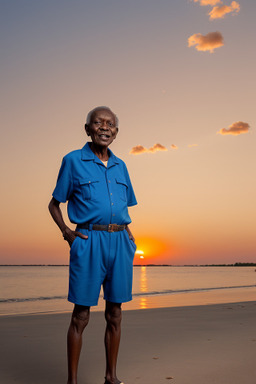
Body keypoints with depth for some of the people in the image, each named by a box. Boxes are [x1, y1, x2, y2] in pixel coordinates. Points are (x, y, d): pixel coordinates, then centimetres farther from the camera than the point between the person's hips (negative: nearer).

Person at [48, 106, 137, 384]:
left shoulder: (120, 166, 15)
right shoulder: (73, 161, 3)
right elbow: (54, 204, 8)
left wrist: (129, 235, 9)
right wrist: (66, 232, -7)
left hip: (120, 243, 4)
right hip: (88, 241, -4)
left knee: (114, 314, 10)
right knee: (81, 315, 1)